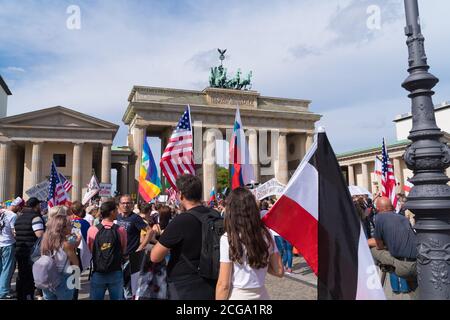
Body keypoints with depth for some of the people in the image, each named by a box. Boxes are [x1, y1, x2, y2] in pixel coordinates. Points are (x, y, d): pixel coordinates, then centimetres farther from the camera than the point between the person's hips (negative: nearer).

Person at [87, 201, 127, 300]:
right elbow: (123, 251, 2)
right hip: (116, 273, 0)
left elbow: (89, 249, 4)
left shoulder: (92, 230, -12)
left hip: (98, 273, 0)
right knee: (117, 297, 14)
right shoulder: (121, 230, -12)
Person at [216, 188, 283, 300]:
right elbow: (279, 271, 2)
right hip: (261, 294, 4)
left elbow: (224, 284, -15)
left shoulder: (228, 238, -17)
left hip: (237, 295, -4)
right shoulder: (266, 234, -4)